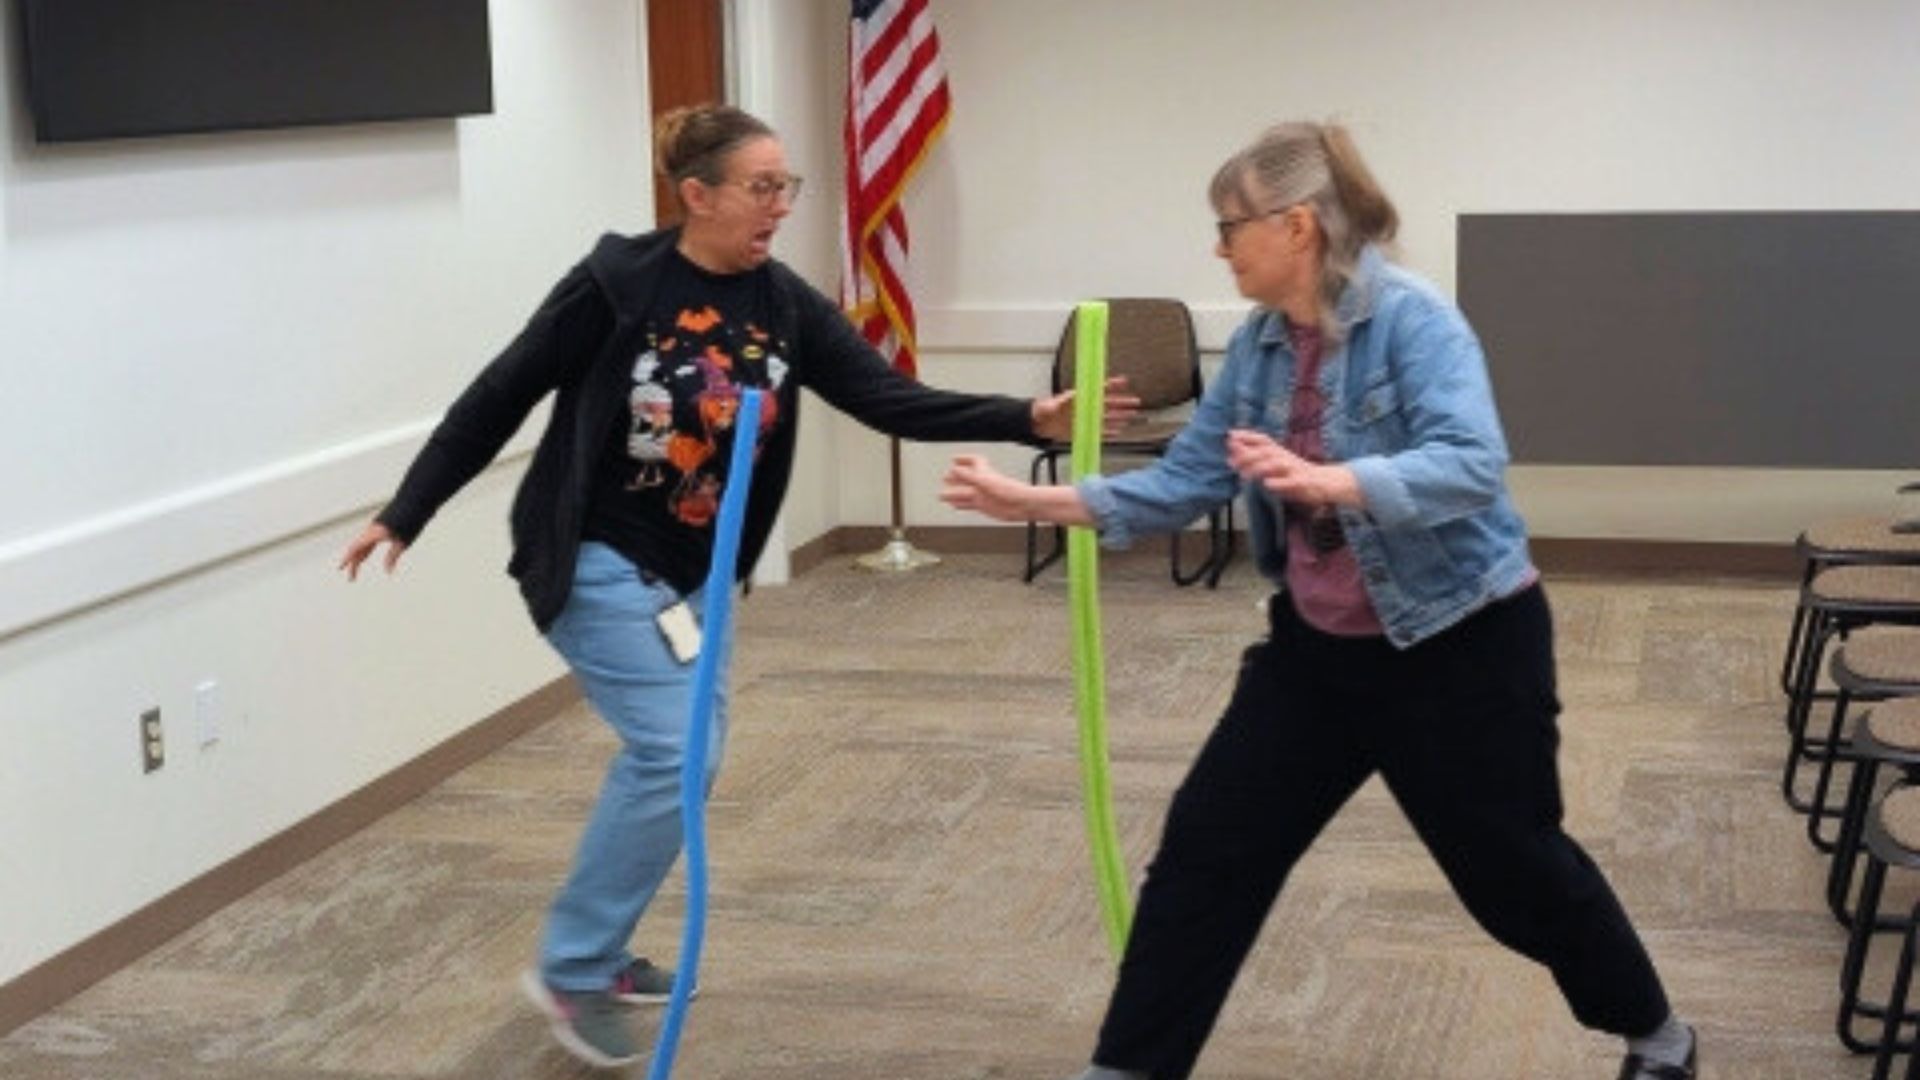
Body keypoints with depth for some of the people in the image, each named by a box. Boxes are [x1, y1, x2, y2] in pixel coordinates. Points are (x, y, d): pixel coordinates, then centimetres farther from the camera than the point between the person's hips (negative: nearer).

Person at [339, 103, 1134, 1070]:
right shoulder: (618, 284, -18)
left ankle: (595, 950, 31)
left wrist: (1028, 420, -23)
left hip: (689, 570, 7)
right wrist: (406, 512, -9)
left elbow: (891, 400, -11)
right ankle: (570, 970, 0)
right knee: (674, 749, -14)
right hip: (591, 561, -7)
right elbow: (501, 396, -11)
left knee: (677, 751, 13)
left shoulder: (784, 305, -4)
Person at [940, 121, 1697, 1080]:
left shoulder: (1414, 321, -21)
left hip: (1462, 643, -6)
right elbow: (1183, 482, 3)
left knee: (1512, 866, 8)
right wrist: (1036, 502, -5)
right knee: (1207, 847, 3)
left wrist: (1329, 481, -48)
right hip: (1319, 645, 7)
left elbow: (1470, 465, -33)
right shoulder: (1258, 345, 0)